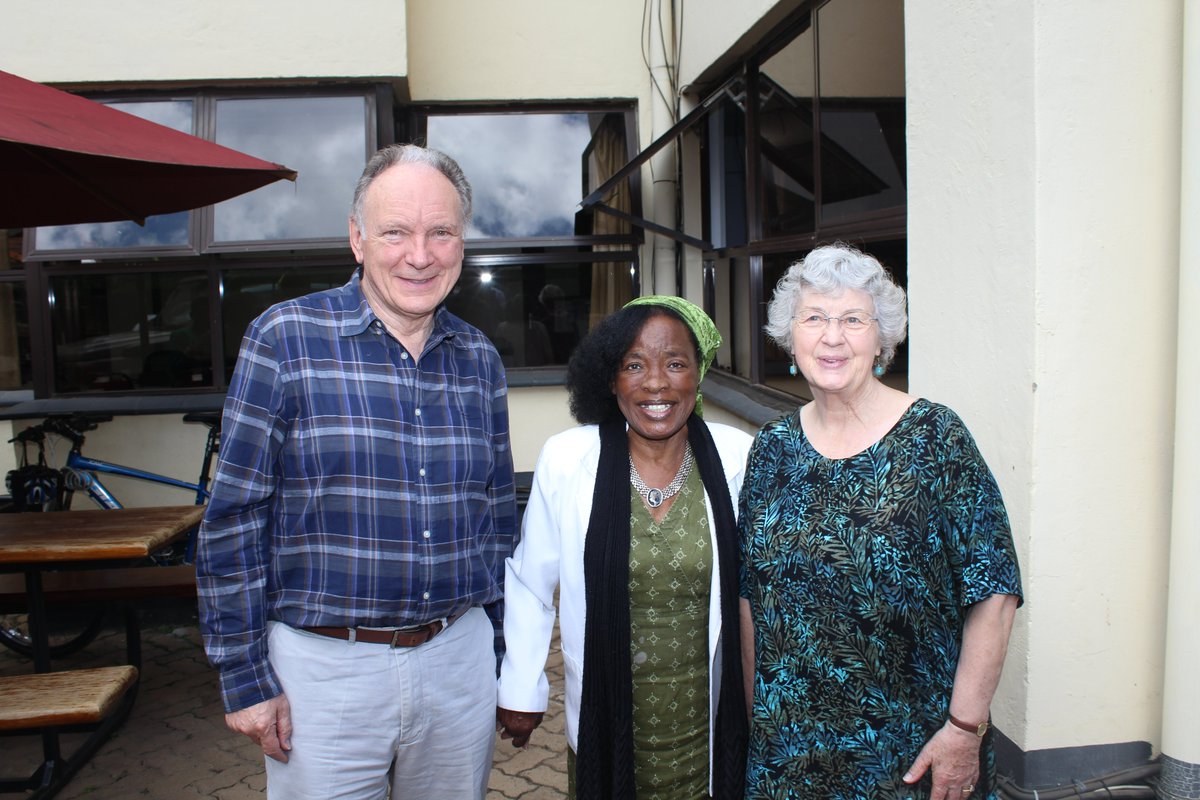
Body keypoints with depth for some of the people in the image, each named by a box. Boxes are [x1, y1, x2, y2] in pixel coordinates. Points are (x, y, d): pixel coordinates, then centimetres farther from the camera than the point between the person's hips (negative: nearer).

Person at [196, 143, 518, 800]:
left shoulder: (479, 360, 4)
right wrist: (246, 678, -7)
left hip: (458, 662, 4)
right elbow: (233, 519, -7)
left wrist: (497, 650, 12)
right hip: (325, 666, -3)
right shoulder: (285, 339, -8)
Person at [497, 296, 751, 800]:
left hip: (708, 720, 1)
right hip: (608, 716, 0)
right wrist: (521, 689, 1)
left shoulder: (737, 457, -10)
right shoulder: (566, 459, -12)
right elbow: (530, 583, -2)